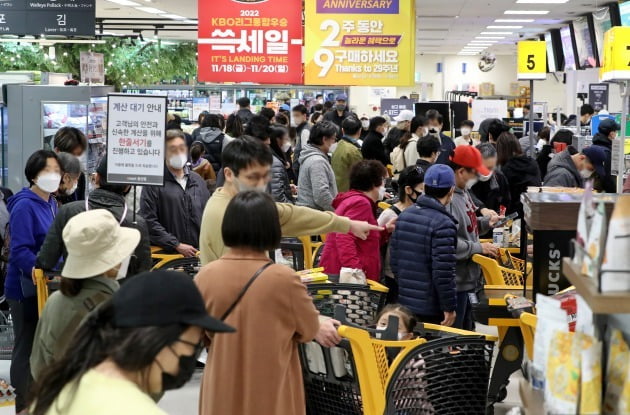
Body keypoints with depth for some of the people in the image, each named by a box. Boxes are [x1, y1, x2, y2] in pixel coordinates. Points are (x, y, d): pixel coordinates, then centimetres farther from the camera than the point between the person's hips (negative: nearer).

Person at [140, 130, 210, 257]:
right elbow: (149, 220, -10)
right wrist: (177, 245, -12)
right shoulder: (154, 183, -4)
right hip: (166, 254, -4)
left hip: (199, 252, 4)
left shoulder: (198, 180, 14)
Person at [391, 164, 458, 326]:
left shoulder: (404, 216, 7)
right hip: (431, 308, -7)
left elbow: (394, 259, 12)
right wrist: (449, 307, -13)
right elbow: (444, 271, -20)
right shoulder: (443, 224, -17)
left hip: (404, 302, 7)